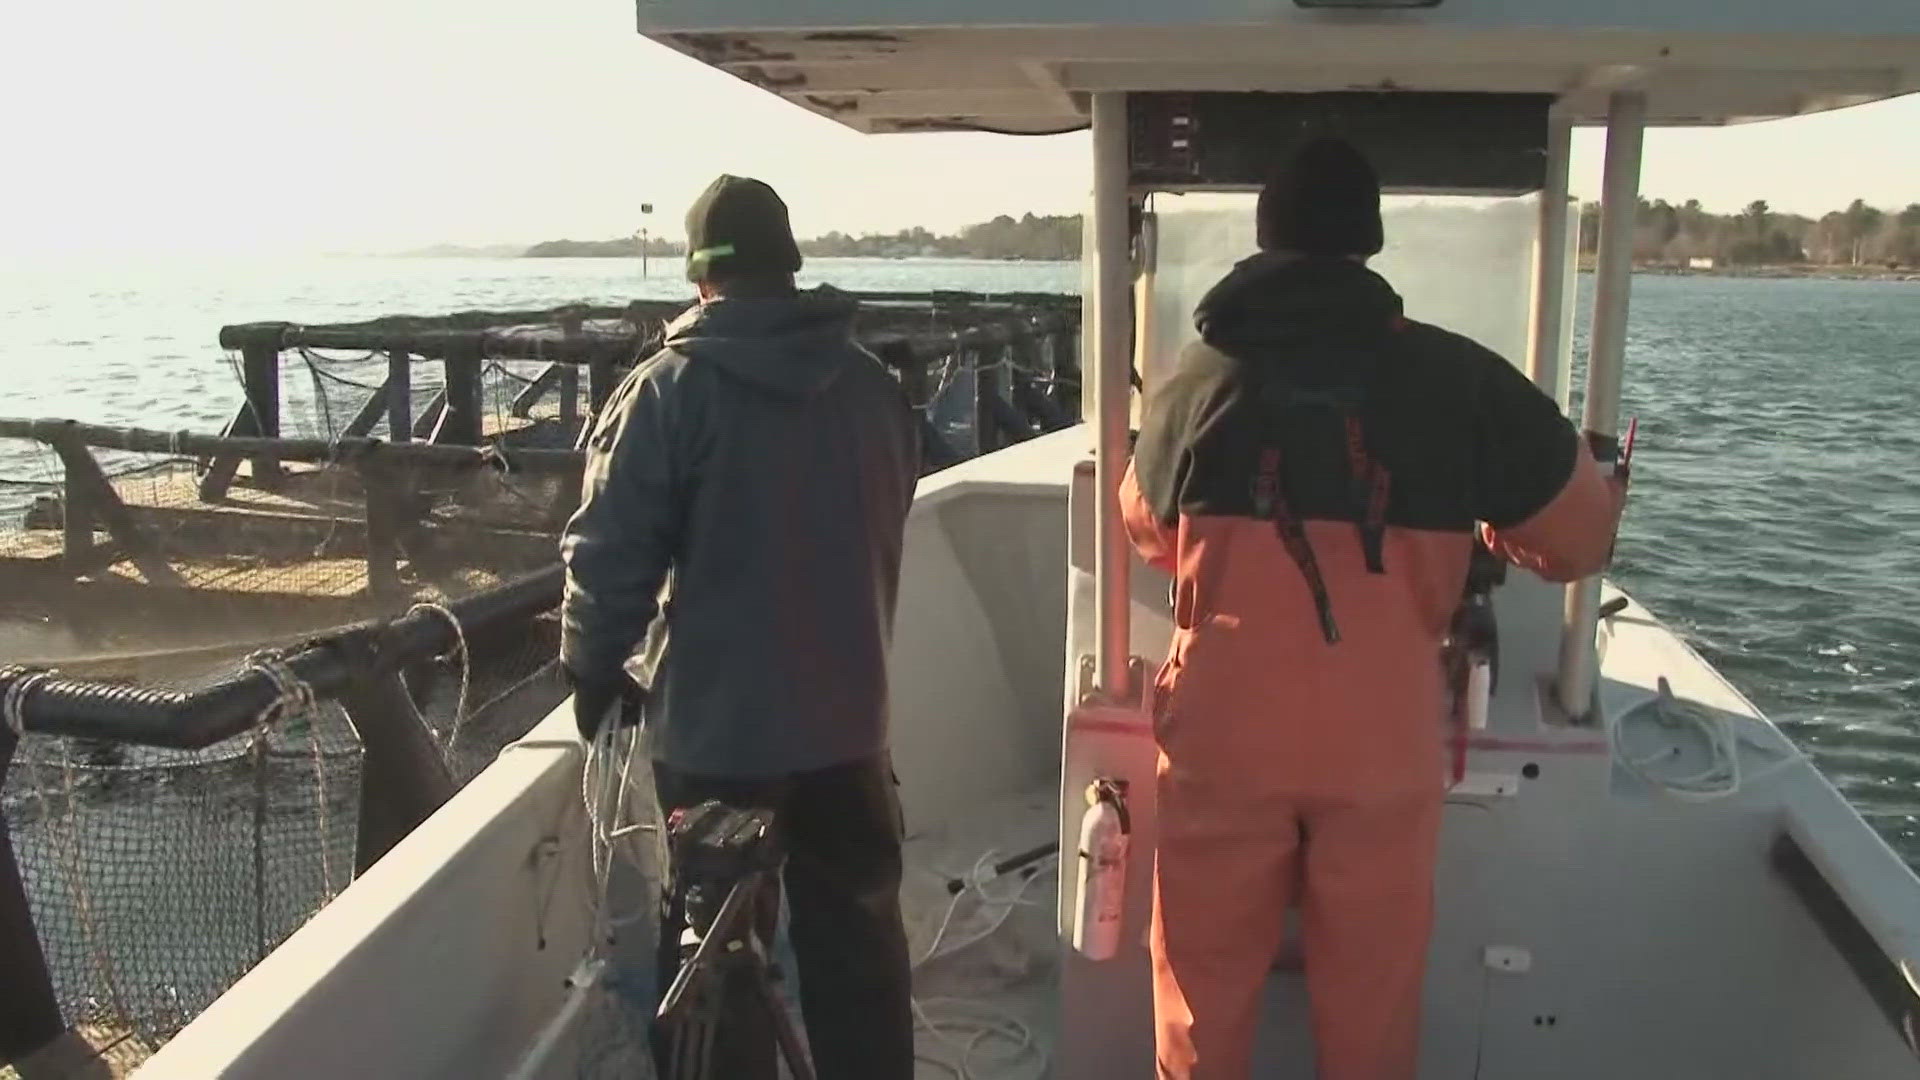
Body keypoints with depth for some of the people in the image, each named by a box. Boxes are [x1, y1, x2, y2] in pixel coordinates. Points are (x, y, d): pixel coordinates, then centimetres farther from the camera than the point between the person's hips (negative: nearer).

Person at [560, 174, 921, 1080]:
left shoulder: (671, 388, -13)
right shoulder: (872, 384, 2)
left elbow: (613, 550, -12)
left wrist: (594, 671, 4)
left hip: (718, 717, -4)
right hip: (849, 710, 5)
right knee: (856, 932, 19)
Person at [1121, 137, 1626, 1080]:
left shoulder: (1198, 375, -2)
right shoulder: (1456, 376, -5)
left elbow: (1148, 534, 14)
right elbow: (1580, 537, 4)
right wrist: (1484, 524, 24)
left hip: (1223, 732, 1)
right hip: (1385, 737, 0)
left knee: (1204, 976, 17)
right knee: (1373, 987, 18)